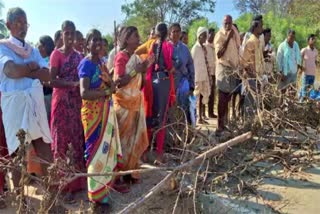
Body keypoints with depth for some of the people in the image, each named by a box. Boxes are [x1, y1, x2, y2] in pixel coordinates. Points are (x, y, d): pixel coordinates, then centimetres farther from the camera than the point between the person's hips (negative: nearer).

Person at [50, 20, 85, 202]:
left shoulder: (78, 56, 12)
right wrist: (73, 84, -22)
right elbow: (52, 80, -13)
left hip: (77, 102, 5)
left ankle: (76, 179, 22)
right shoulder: (56, 54, -4)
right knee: (62, 140, 2)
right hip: (62, 102, -5)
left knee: (78, 139, 8)